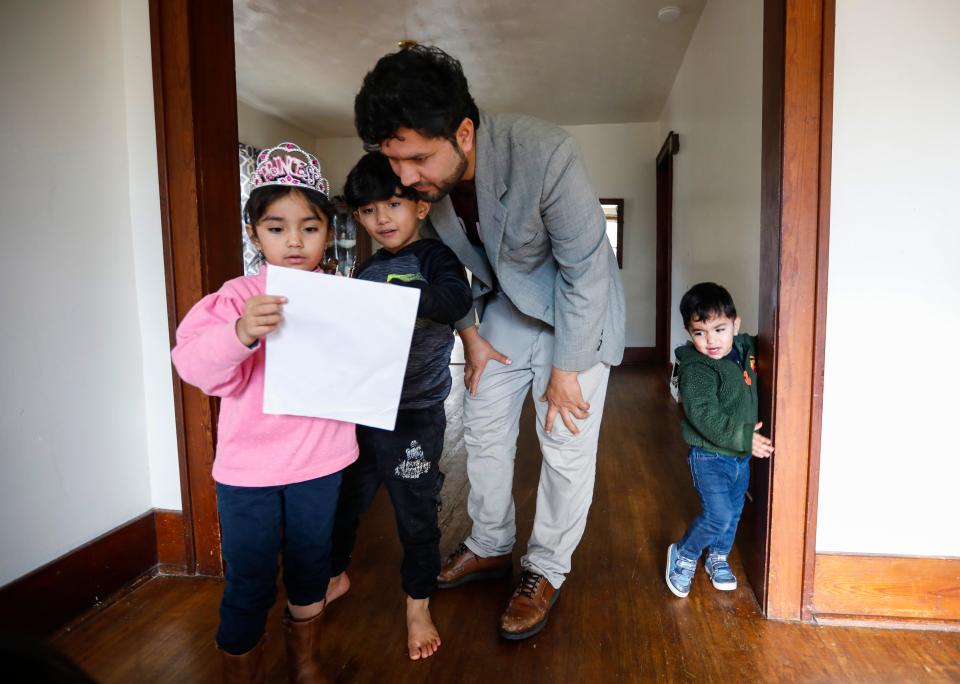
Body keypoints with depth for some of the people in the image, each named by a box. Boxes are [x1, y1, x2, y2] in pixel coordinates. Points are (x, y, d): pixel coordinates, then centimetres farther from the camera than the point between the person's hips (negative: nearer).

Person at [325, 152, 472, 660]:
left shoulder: (433, 256, -6)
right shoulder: (367, 270, 11)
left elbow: (457, 299, -28)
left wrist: (405, 294, -42)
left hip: (413, 416, -6)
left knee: (416, 514, 8)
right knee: (342, 500, 19)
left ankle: (418, 607, 30)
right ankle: (336, 576, 46)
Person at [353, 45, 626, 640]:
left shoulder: (547, 155, -34)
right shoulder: (423, 176, -17)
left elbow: (585, 270, -24)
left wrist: (565, 370, -18)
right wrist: (470, 333, 0)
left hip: (576, 307, -5)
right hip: (504, 305, 5)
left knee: (567, 445, -2)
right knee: (485, 430, 11)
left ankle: (546, 570, 20)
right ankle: (492, 546, 32)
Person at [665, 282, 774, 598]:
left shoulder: (745, 347, -2)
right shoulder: (696, 370, -23)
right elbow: (704, 416, -29)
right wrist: (743, 437, -28)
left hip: (742, 455, 7)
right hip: (710, 456, -7)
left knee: (734, 511, 19)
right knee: (718, 515, -10)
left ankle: (718, 557, 41)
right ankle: (683, 555, 16)